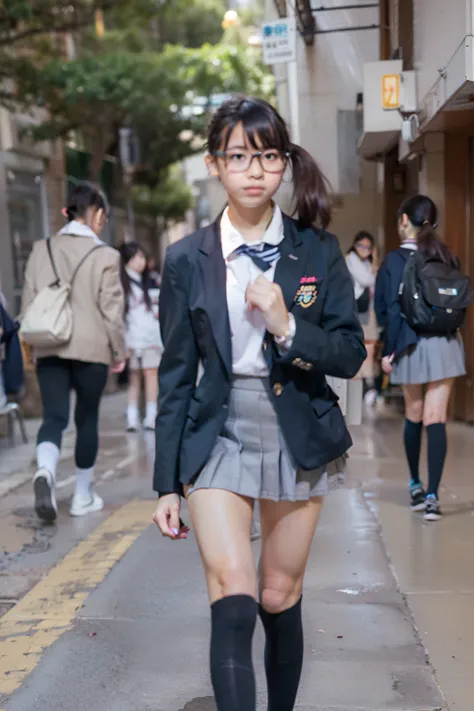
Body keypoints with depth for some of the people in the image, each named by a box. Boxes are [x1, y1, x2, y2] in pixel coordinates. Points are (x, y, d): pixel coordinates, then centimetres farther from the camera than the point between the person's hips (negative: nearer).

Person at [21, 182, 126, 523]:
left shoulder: (41, 249, 5)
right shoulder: (105, 255, -8)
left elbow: (29, 302, 9)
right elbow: (111, 309, -7)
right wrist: (119, 350, 5)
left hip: (49, 348, 3)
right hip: (90, 348, -3)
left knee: (54, 417, 2)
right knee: (87, 419, 11)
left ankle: (46, 471, -27)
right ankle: (83, 496, 20)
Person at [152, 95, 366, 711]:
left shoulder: (318, 252, -1)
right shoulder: (187, 260, -2)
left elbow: (350, 356, -2)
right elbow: (176, 377, 1)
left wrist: (287, 326, -20)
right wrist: (168, 484, 1)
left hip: (298, 438, 1)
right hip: (218, 436, 0)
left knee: (280, 598, 13)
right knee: (233, 601, -14)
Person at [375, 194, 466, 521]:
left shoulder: (395, 260, -7)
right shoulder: (447, 256, 3)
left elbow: (390, 309, -9)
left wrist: (389, 350, -5)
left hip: (412, 346, -1)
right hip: (447, 344, 2)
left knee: (414, 415, 18)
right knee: (437, 419, -1)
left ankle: (416, 484, 30)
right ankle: (432, 494, -7)